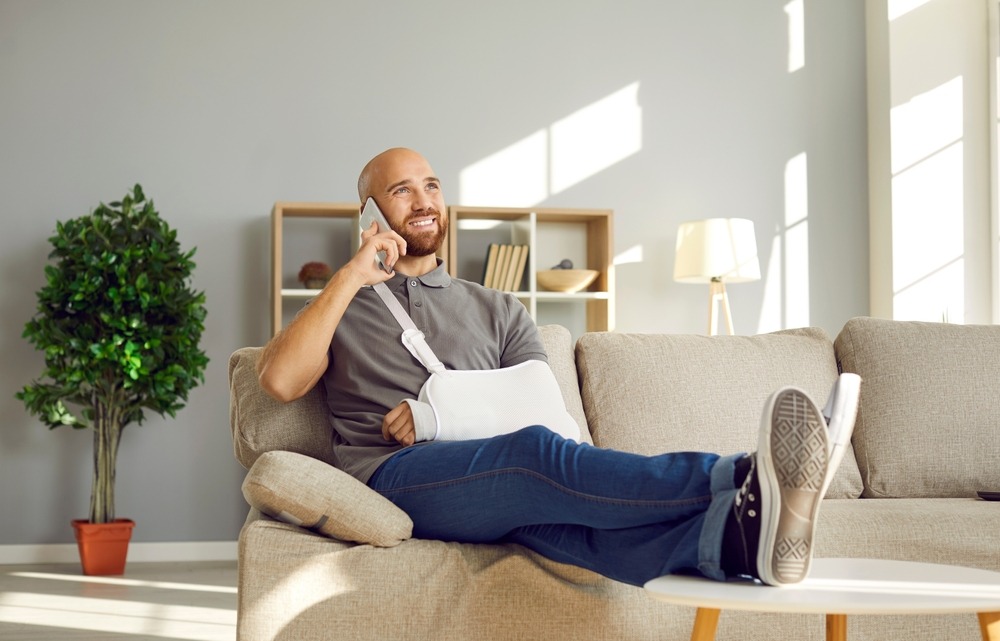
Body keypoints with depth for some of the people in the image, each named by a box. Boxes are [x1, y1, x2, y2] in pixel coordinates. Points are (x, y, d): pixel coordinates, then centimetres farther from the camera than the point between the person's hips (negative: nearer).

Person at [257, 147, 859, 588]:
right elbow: (279, 381, -1)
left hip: (497, 483, 3)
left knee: (557, 497, -36)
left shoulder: (499, 311, 27)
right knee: (534, 452, -35)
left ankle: (739, 535, -66)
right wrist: (352, 276, -2)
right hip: (391, 478, -2)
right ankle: (744, 478, -57)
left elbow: (539, 407, 12)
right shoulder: (342, 309, 21)